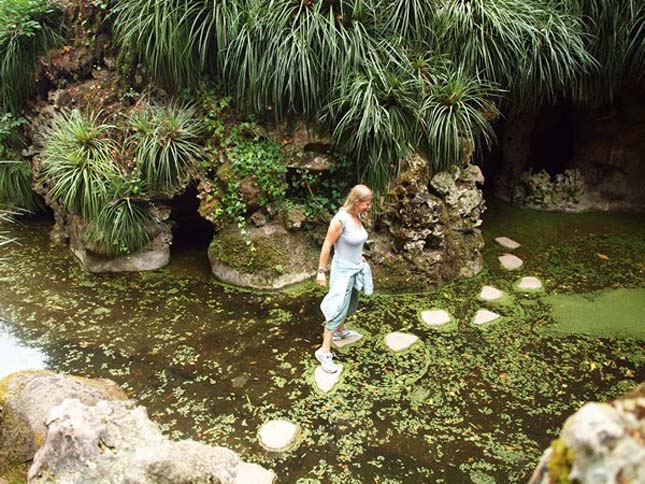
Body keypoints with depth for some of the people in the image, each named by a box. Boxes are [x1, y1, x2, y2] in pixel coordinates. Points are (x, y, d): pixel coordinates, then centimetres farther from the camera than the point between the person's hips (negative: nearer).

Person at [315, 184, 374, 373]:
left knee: (350, 304, 24)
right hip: (343, 270, -8)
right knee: (338, 308, -7)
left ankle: (340, 331, 47)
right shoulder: (341, 219, -25)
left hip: (356, 269, 8)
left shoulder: (357, 216, 0)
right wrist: (321, 271, -17)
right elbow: (327, 245, -19)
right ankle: (324, 351, -2)